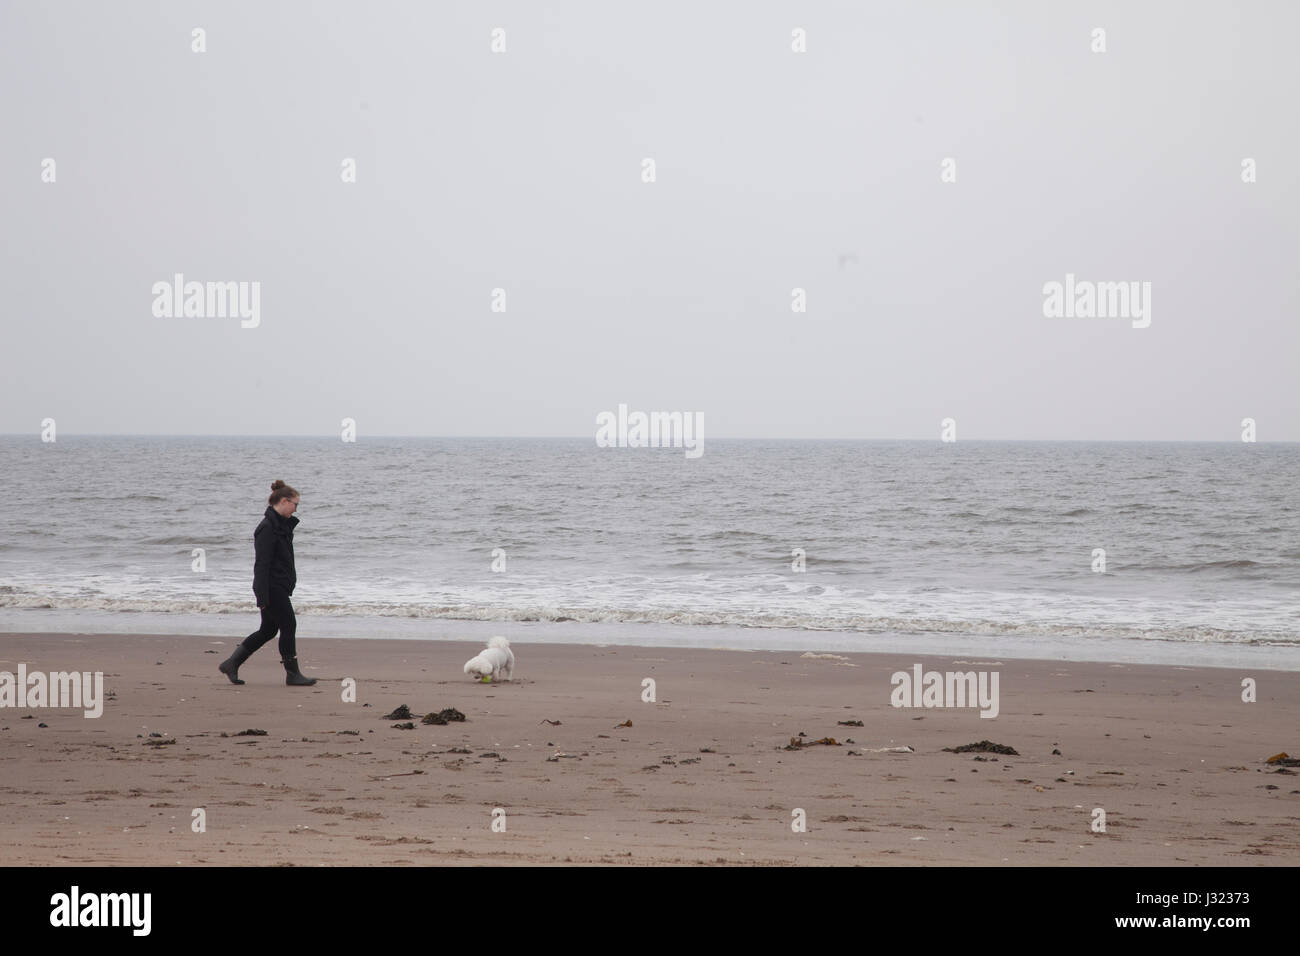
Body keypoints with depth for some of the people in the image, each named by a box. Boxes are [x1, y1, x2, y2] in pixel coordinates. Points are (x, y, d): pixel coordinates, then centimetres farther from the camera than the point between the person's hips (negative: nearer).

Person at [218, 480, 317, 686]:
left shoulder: (282, 525, 14)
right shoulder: (267, 528, -16)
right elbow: (262, 564, -19)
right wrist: (263, 597, -21)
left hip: (279, 588, 10)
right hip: (272, 589, -10)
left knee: (268, 630, 12)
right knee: (288, 626, -5)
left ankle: (231, 663, 18)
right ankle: (292, 674, 3)